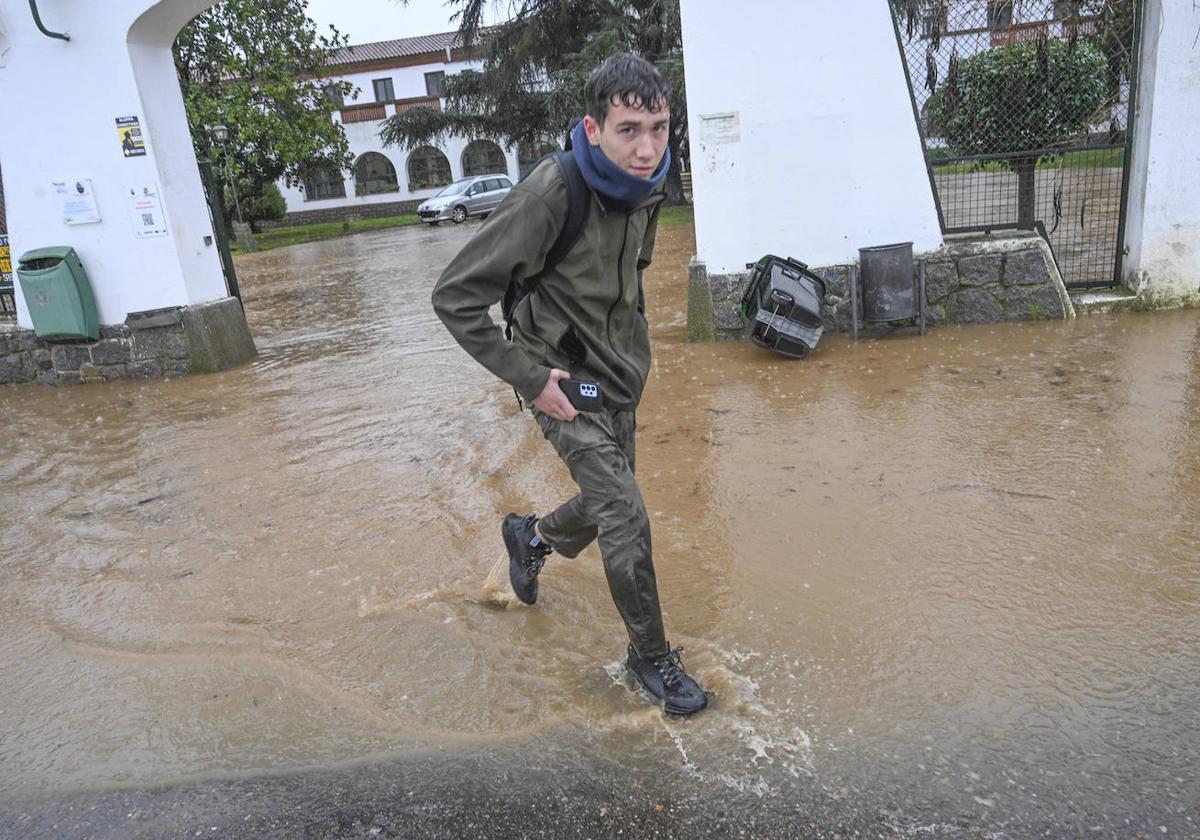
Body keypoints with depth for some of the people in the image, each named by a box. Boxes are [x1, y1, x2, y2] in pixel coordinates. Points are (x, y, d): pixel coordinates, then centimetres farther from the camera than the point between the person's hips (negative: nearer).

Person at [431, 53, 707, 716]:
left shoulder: (646, 188, -2)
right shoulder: (552, 194, -25)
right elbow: (455, 297, -22)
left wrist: (634, 349, 13)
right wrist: (529, 376, -21)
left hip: (619, 380, 8)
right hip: (565, 381, -7)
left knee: (606, 506, 19)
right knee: (627, 520, -11)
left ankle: (530, 536, 51)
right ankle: (651, 656, 12)